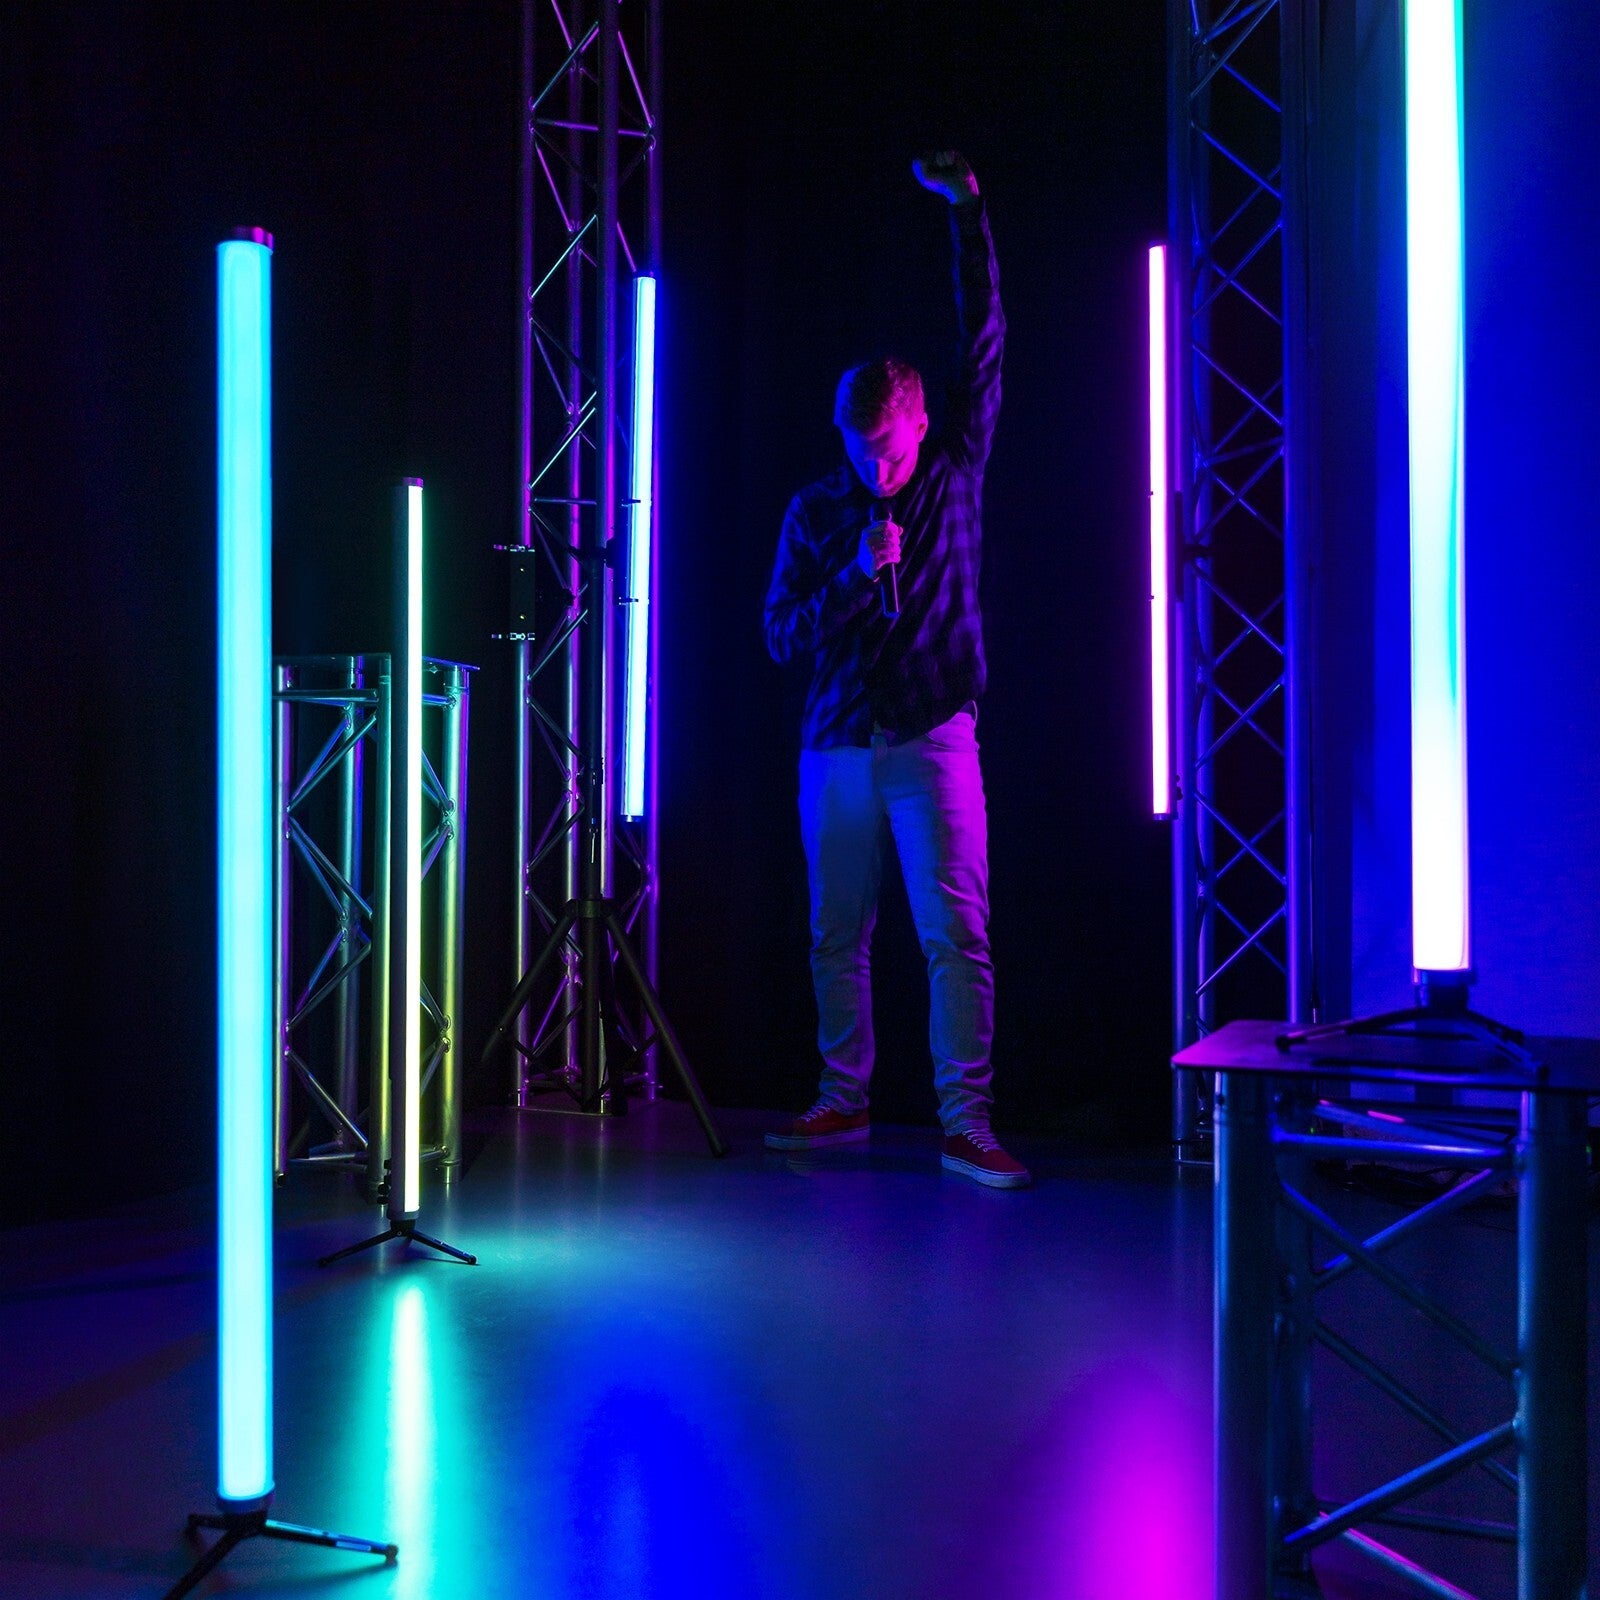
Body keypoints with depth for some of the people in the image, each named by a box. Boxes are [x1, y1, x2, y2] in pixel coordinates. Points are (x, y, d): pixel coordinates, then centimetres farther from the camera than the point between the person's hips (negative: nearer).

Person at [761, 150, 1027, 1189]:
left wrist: (967, 212, -3)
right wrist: (855, 575, -12)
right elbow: (784, 637, 3)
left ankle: (967, 1125, -3)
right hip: (837, 745, 2)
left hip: (932, 741, -2)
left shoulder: (956, 472, 4)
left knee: (956, 936, -7)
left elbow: (987, 338, -1)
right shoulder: (816, 512, 7)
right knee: (838, 937, 9)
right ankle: (843, 1103, 22)